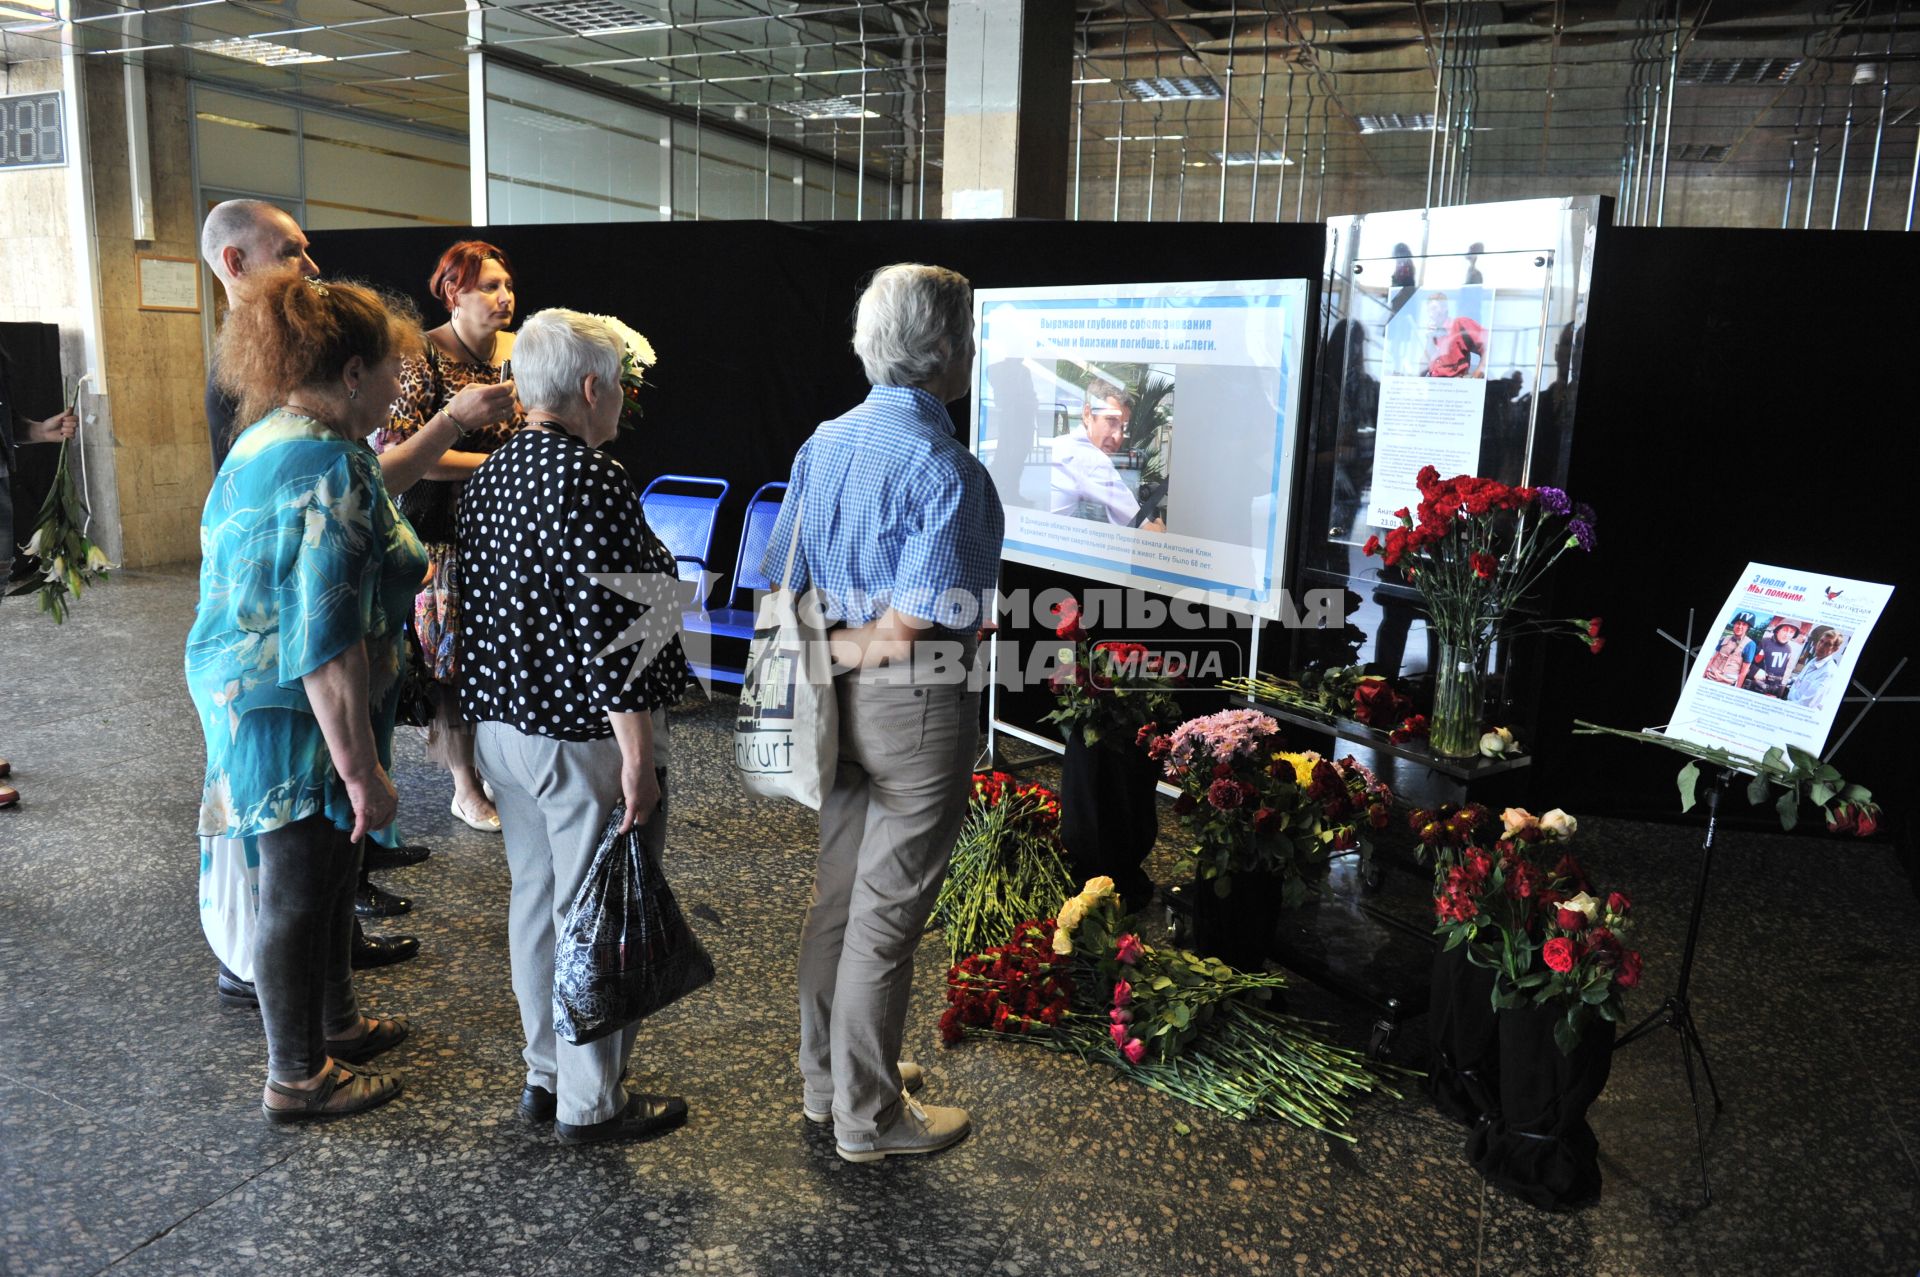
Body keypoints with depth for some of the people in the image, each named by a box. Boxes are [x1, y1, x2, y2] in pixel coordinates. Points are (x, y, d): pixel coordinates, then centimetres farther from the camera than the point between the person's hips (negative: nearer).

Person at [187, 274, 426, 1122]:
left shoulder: (263, 442, 8)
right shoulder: (328, 468, -24)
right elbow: (326, 644, -28)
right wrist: (362, 768, -25)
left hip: (249, 694, 10)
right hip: (302, 714, -10)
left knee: (329, 870, 23)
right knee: (300, 891, 6)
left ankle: (334, 1022, 42)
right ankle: (298, 1076, 25)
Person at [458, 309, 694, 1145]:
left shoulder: (488, 476, 10)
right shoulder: (592, 482, -19)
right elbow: (610, 631, -24)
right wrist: (638, 753, -21)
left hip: (502, 724, 9)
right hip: (583, 737, -9)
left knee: (534, 897, 18)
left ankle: (545, 1075, 33)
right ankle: (591, 1103, 17)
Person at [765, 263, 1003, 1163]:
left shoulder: (823, 444, 4)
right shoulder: (947, 470, -20)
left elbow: (785, 590, 6)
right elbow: (909, 630, -24)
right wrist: (848, 647, -8)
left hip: (840, 703, 8)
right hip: (915, 712, -8)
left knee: (838, 893, 20)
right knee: (886, 916, 5)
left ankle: (826, 1078, 37)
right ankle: (869, 1117, 22)